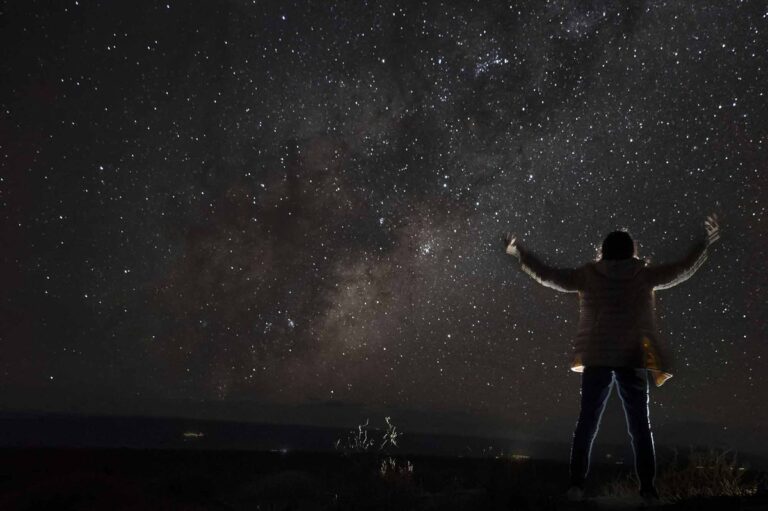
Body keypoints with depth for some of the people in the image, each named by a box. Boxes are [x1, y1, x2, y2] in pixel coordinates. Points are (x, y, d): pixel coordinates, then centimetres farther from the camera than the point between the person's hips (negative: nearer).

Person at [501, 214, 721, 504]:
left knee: (587, 423, 4)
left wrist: (519, 252, 16)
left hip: (597, 359, 0)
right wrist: (705, 243, 26)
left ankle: (576, 483, -1)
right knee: (640, 426, 9)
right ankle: (648, 489, 6)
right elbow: (683, 269, 12)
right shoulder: (644, 275, 3)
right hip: (634, 360, 0)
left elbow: (547, 275, 5)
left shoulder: (588, 275, 2)